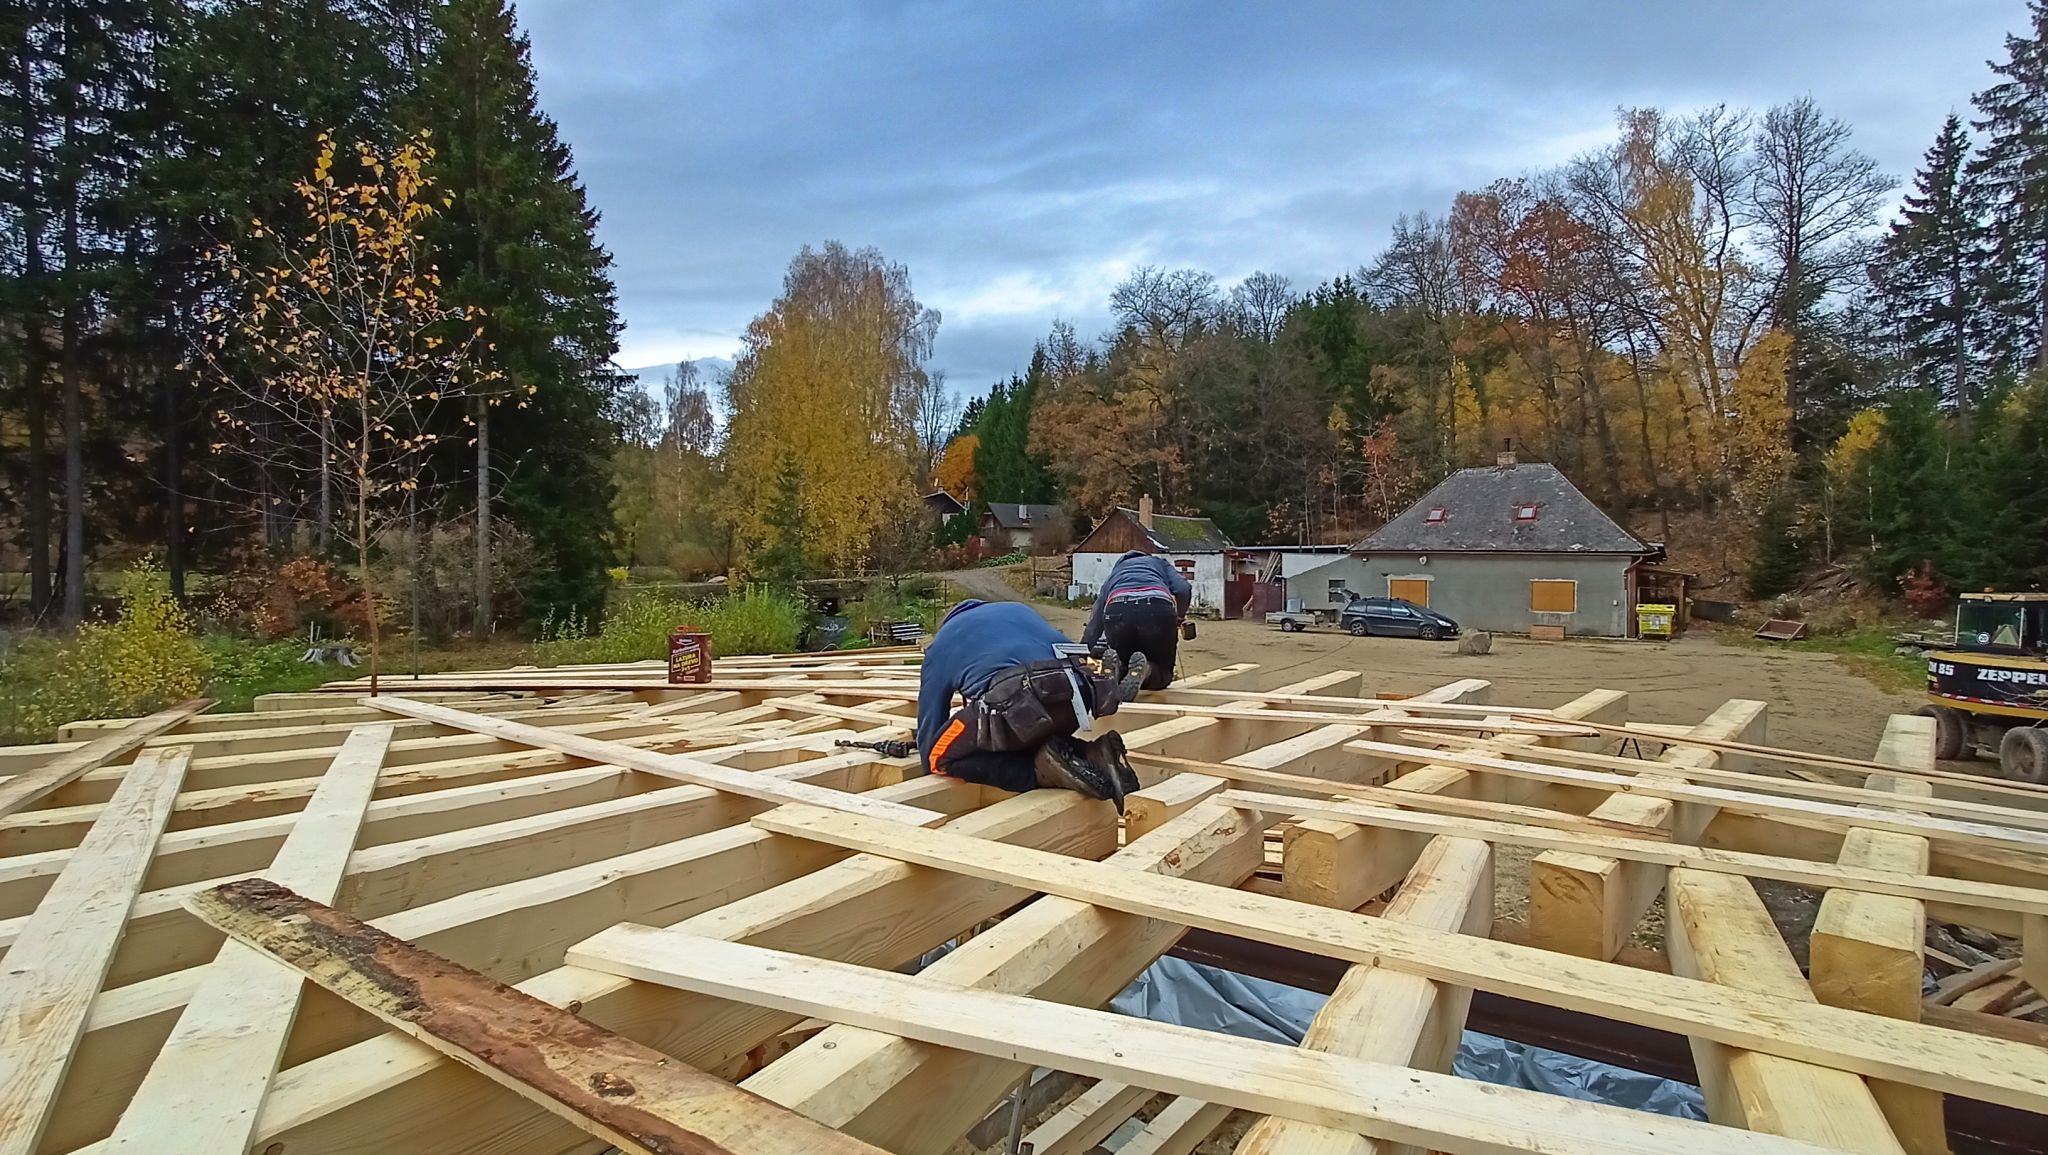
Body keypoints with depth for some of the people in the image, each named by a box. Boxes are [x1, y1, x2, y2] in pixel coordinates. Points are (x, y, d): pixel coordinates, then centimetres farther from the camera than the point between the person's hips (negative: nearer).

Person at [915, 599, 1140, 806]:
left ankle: (1044, 768, -3)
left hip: (1017, 701, -6)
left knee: (943, 758, 14)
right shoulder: (1018, 609, 39)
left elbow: (929, 724, 32)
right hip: (1076, 694, 6)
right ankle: (1090, 757, 5)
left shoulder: (941, 644, 30)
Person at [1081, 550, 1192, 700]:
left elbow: (1094, 625, 34)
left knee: (1123, 668, 23)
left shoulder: (1112, 575, 39)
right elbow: (1183, 589, 13)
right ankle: (1145, 671, -19)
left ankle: (1115, 667, -14)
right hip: (1158, 610, -1)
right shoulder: (1160, 563, 36)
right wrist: (1180, 618, 31)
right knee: (1163, 673, 16)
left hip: (1117, 611, 1)